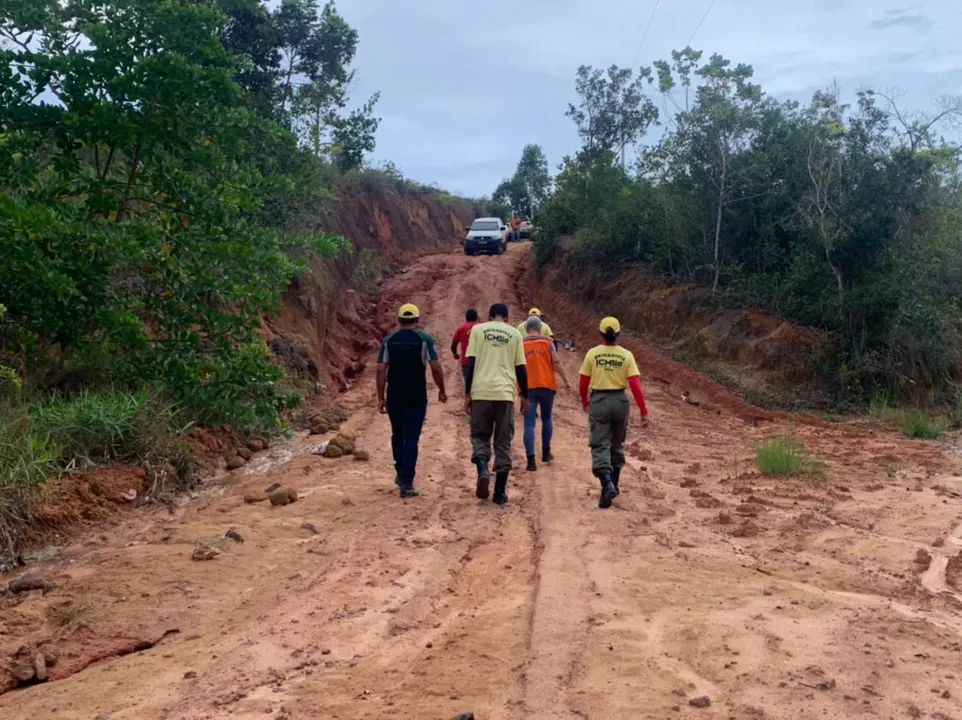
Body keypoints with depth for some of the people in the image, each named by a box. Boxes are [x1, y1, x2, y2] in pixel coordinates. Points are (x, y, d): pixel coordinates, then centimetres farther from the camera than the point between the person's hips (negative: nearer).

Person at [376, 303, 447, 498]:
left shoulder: (389, 340, 4)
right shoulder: (425, 339, -3)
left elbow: (381, 370, -1)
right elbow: (436, 367, -8)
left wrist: (381, 397, 3)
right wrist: (441, 390, 5)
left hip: (394, 396, 2)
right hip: (417, 397, -2)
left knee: (398, 434, 21)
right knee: (411, 438, 1)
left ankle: (401, 474, 31)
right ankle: (407, 483, -4)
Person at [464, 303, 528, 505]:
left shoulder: (478, 329, 7)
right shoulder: (514, 334, 10)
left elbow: (471, 363, 1)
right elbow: (520, 368, 9)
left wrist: (467, 394, 4)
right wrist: (524, 396, 18)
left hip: (481, 392, -1)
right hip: (505, 393, 1)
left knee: (480, 435, 13)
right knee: (503, 441, 8)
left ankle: (483, 470, -15)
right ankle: (500, 492, 8)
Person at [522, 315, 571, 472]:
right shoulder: (547, 342, 1)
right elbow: (556, 362, -6)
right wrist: (565, 380, 1)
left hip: (528, 387, 0)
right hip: (546, 385, 0)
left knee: (529, 424, -2)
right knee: (546, 419, 20)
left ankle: (531, 460, -10)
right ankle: (546, 453, 27)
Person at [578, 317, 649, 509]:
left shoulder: (592, 353, -4)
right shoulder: (626, 355, -4)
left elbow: (583, 383, 0)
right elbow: (635, 385, -9)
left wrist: (584, 401, 19)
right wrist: (643, 411, -6)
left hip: (599, 401, -2)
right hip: (620, 401, 2)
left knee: (600, 446, -3)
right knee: (616, 445, 18)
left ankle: (607, 485, -23)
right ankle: (613, 484, 26)